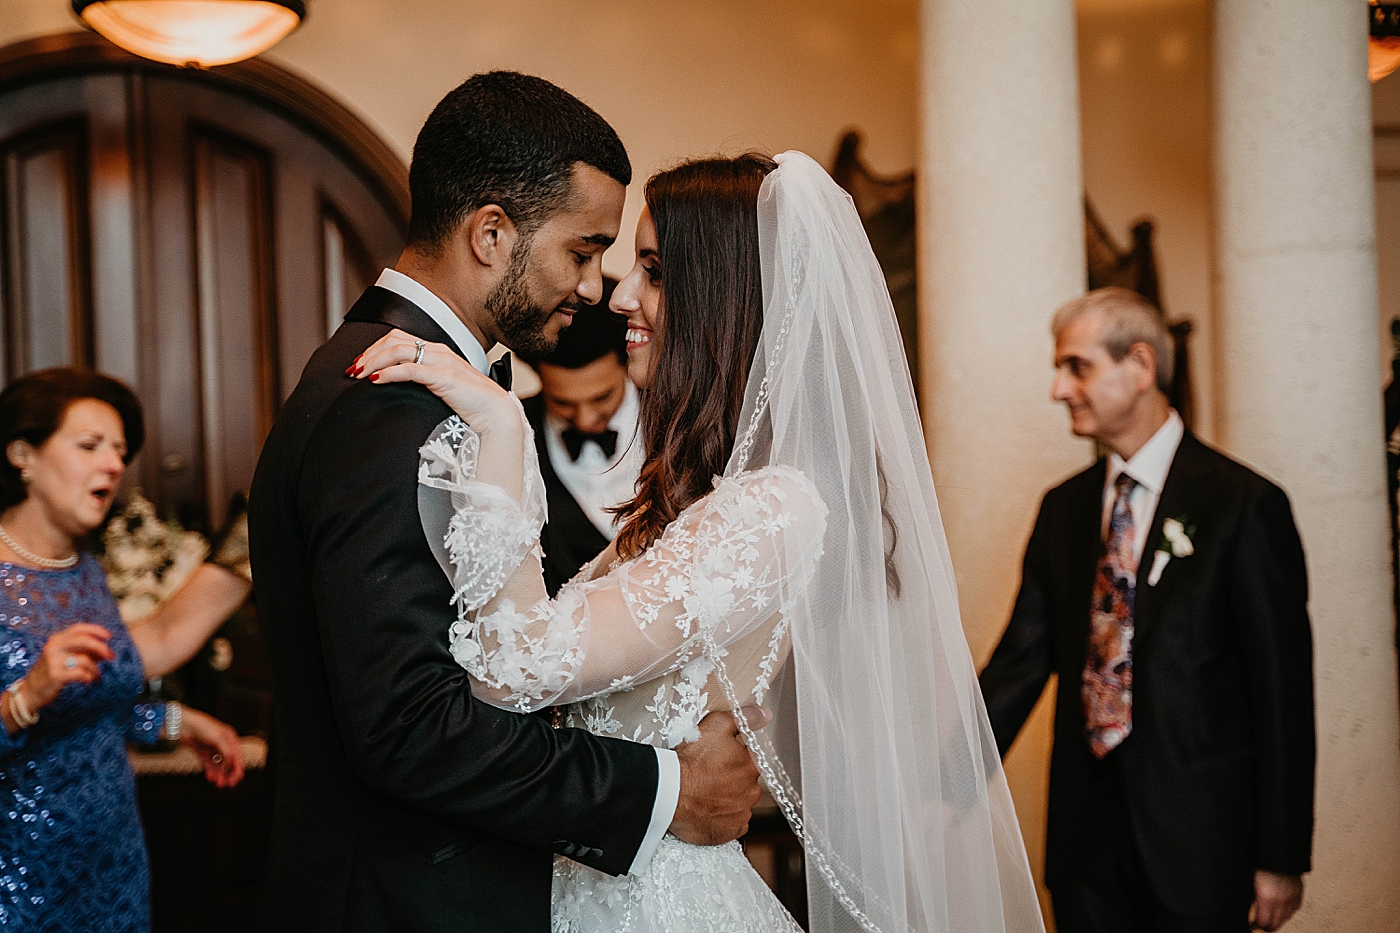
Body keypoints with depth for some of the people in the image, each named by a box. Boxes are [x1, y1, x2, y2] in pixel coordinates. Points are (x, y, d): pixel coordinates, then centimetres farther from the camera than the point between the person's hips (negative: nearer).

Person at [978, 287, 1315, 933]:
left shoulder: (1243, 505, -8)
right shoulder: (1063, 508, 8)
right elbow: (1020, 661, 7)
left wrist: (1282, 857, -7)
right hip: (1084, 834, 5)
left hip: (1196, 836, -5)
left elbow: (1283, 690, -8)